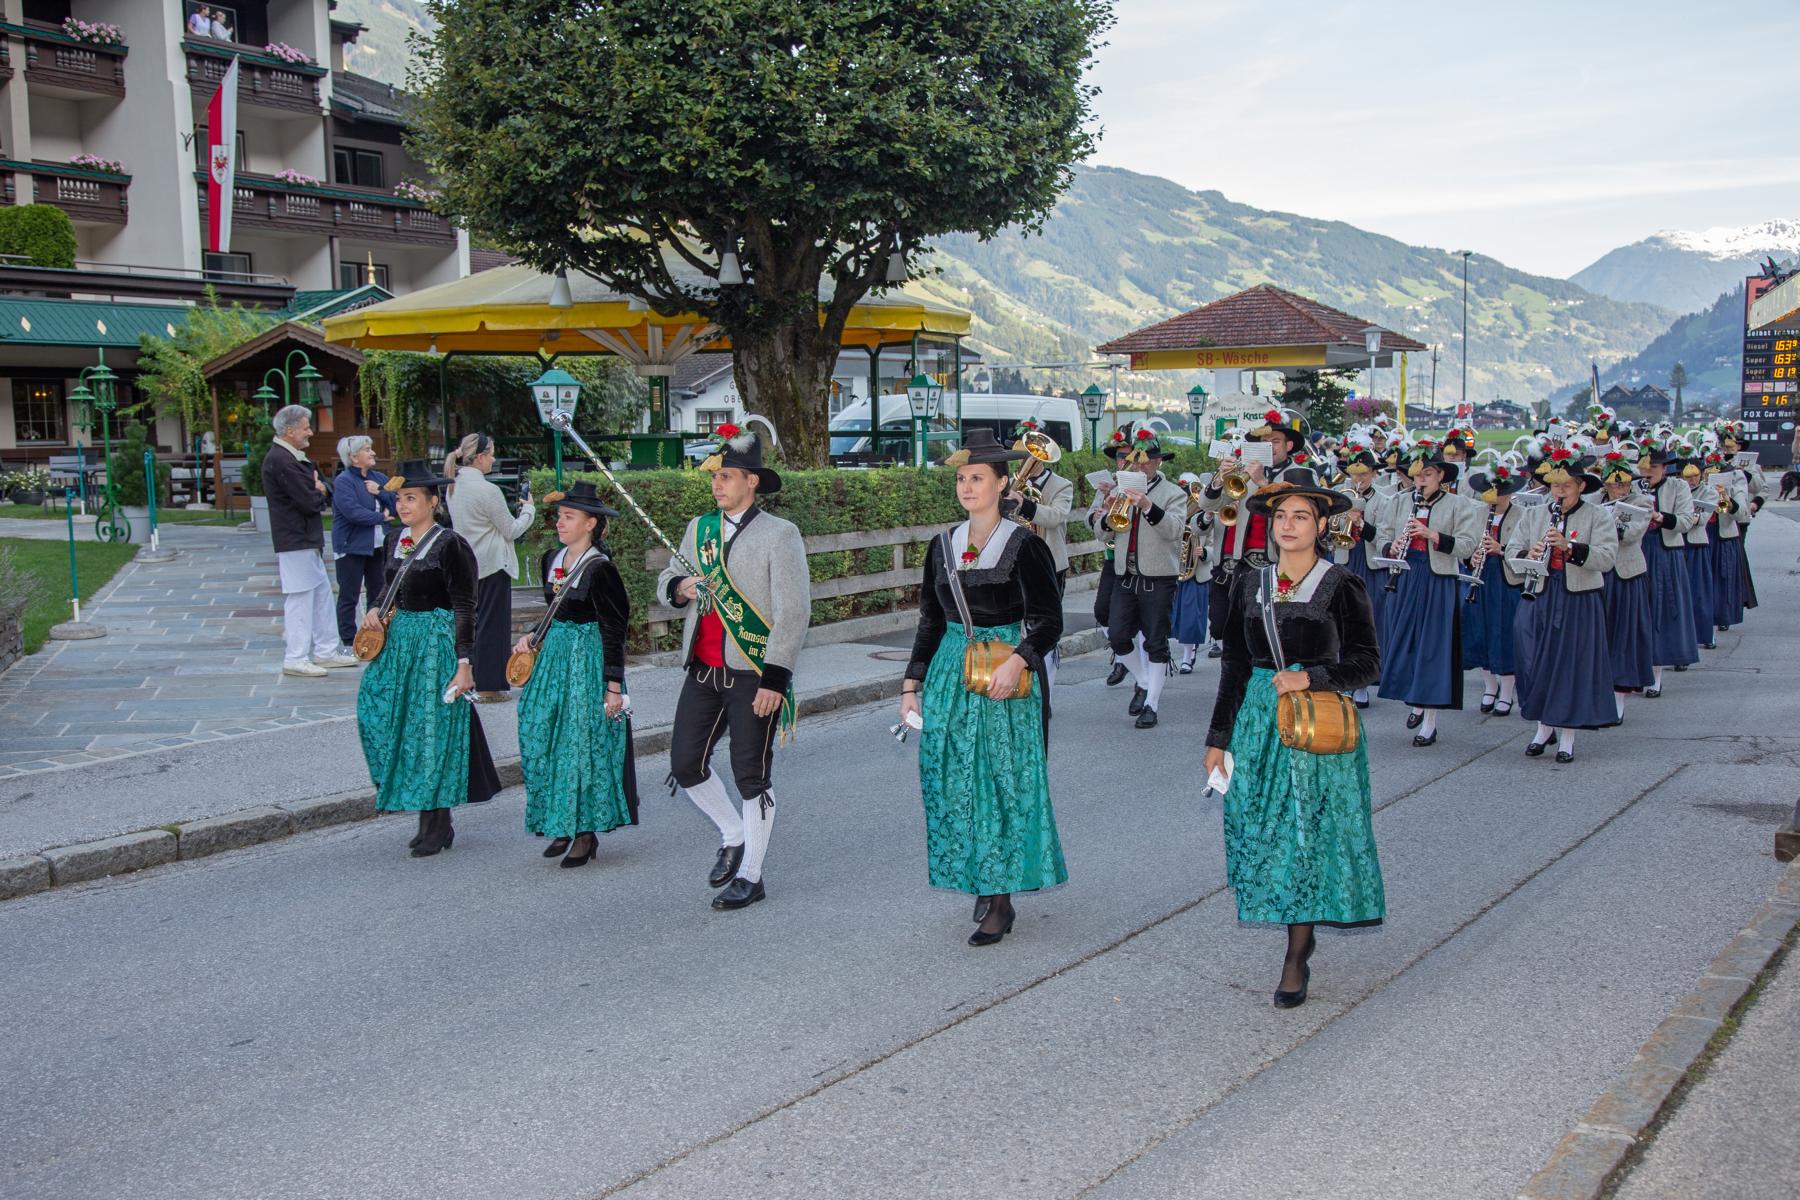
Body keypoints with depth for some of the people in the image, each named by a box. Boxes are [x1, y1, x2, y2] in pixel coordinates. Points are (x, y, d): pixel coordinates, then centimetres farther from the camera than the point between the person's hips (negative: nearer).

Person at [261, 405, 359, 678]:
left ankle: (326, 651, 22)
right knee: (300, 599, -5)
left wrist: (318, 492, -6)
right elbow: (309, 502, -21)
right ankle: (296, 659, 1)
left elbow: (327, 493, 14)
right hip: (295, 542, -10)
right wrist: (319, 494, -1)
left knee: (322, 594, 14)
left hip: (309, 540, 10)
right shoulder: (280, 460, -18)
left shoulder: (298, 458, 15)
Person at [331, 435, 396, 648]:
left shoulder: (378, 478, 11)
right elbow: (352, 511, -23)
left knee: (378, 593, 12)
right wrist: (381, 517, -12)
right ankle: (348, 641, 6)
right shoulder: (343, 481, -11)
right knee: (349, 596, 0)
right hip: (352, 546, -7)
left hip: (377, 546, 7)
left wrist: (380, 492, -11)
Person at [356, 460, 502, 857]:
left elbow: (464, 608, -13)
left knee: (433, 726, -2)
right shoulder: (397, 541, 10)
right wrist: (376, 611, 1)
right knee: (378, 712, 5)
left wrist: (463, 663, -16)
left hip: (437, 642, -7)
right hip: (399, 639, 7)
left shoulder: (449, 545, -12)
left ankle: (437, 824, 10)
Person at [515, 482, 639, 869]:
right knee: (543, 741, 7)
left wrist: (613, 687, -14)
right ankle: (562, 825, 19)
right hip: (554, 655, 8)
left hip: (588, 660, -8)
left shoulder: (600, 569, -14)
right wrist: (534, 636, 7)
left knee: (583, 743, -3)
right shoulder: (551, 559, 8)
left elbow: (613, 632, -13)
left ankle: (587, 831, 9)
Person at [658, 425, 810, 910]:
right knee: (685, 764, 7)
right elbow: (667, 579, 21)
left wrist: (774, 679, -17)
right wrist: (680, 587, -5)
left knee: (751, 774, 1)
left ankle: (750, 875, 15)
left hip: (753, 674, -6)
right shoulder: (699, 529, 10)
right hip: (703, 669, 6)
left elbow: (794, 612, -12)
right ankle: (733, 836, 30)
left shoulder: (780, 534, -9)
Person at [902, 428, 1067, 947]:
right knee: (953, 782, 6)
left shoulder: (1024, 546, -7)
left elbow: (1049, 622, -9)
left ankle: (1000, 899, 5)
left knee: (1004, 782, -3)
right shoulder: (943, 547, 8)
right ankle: (980, 884, 21)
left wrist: (1017, 661, -26)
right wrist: (912, 684, 10)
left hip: (1006, 677, -5)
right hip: (950, 675, 5)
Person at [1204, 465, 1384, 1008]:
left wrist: (1310, 677, -20)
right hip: (1258, 721, 4)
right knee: (1263, 835, 5)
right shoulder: (1250, 584, 8)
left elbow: (1366, 664, -5)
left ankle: (1296, 959, 5)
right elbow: (1235, 666, 12)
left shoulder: (1342, 586, -3)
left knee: (1307, 836, -4)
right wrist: (1218, 737, 10)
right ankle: (1301, 932, 24)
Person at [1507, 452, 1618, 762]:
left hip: (1579, 601, -3)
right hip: (1539, 598, 3)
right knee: (1537, 663, 5)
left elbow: (1606, 558, -13)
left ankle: (1567, 737, 11)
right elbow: (1511, 550, 5)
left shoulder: (1599, 516, -1)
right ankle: (1543, 727, 24)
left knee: (1573, 666, 1)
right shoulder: (1533, 515, 10)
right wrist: (1527, 555, -18)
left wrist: (1569, 546, -26)